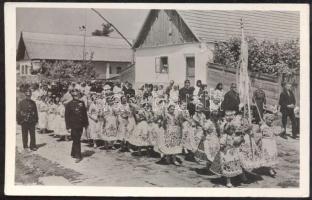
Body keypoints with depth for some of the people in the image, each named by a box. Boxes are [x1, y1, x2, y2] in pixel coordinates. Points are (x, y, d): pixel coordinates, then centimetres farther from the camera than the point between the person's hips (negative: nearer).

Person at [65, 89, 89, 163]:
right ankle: (78, 156, -1)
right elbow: (67, 117, -2)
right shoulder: (69, 104, -2)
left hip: (80, 125, 4)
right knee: (76, 141, -5)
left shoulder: (81, 103, 8)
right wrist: (68, 127, -6)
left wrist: (86, 123, 10)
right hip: (73, 126, -4)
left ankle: (73, 154, 28)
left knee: (76, 140, 13)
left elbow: (85, 114, 13)